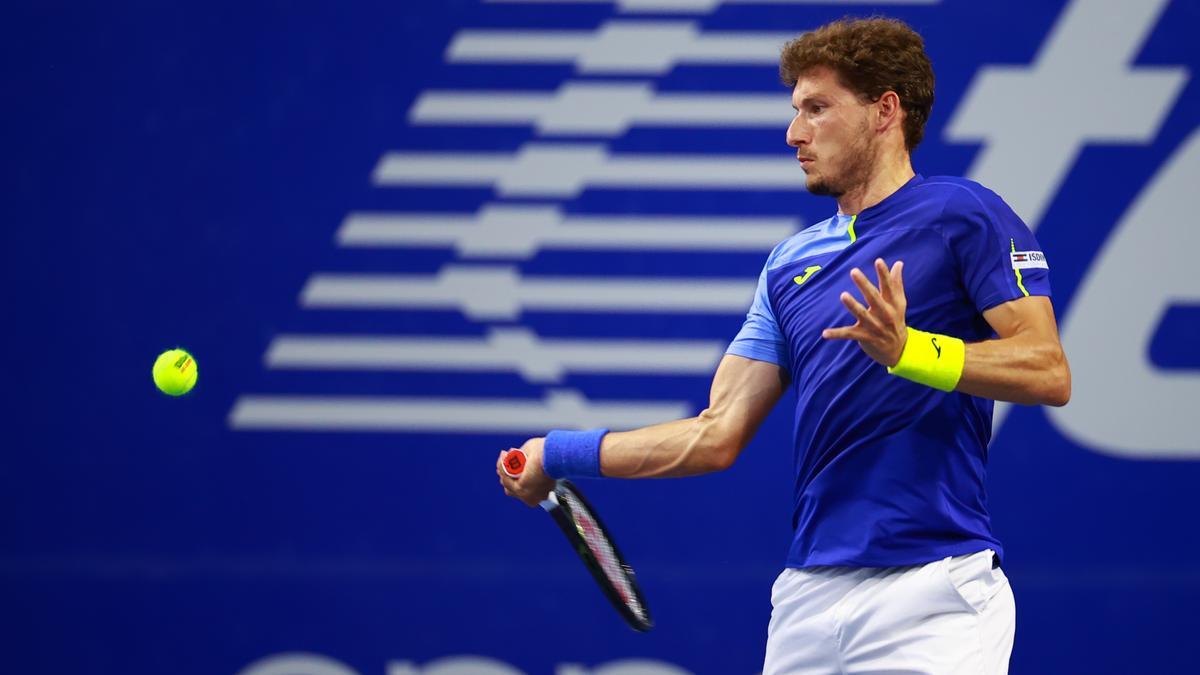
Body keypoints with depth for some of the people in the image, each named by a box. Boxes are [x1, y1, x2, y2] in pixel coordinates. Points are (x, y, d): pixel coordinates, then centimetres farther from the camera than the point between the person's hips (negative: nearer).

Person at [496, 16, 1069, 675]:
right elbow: (718, 434, 15)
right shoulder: (791, 262, 18)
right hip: (810, 591, 6)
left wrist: (908, 350, -21)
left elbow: (1048, 372, -10)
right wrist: (560, 455, 12)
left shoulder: (960, 214, -1)